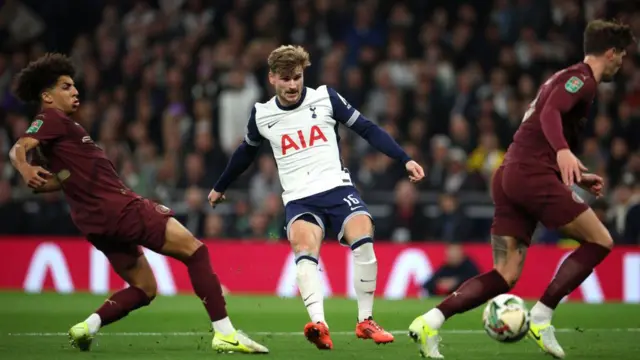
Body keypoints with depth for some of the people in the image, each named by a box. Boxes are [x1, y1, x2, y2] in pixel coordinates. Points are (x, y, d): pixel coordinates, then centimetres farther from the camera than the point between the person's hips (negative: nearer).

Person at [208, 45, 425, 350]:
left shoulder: (325, 98, 2)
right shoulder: (261, 115, 7)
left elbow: (367, 129, 5)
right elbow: (246, 152, 27)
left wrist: (405, 159, -4)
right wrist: (220, 187, 39)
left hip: (337, 188, 0)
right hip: (299, 199, 0)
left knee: (363, 237, -26)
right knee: (304, 246, -30)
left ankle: (365, 321, -9)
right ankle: (319, 325, -49)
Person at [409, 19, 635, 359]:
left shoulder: (567, 77, 28)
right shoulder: (582, 78, -2)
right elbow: (550, 112, -22)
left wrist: (578, 176, 39)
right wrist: (563, 151, -40)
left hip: (509, 175, 9)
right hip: (533, 175, -9)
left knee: (506, 275, 2)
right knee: (600, 241, 0)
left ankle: (430, 322, -12)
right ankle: (540, 318, -5)